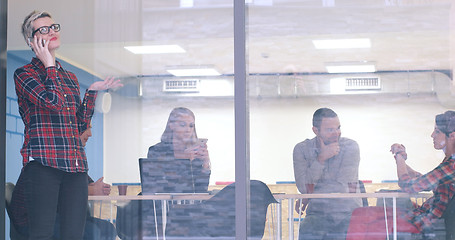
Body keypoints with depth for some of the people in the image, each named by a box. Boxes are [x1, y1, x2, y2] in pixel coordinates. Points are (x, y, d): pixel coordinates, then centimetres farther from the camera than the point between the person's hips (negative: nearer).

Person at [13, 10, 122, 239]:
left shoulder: (70, 77, 22)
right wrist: (49, 65, -3)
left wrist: (92, 91, 15)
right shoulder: (24, 74, 3)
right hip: (42, 162, -6)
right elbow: (54, 102, -15)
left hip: (75, 164, 6)